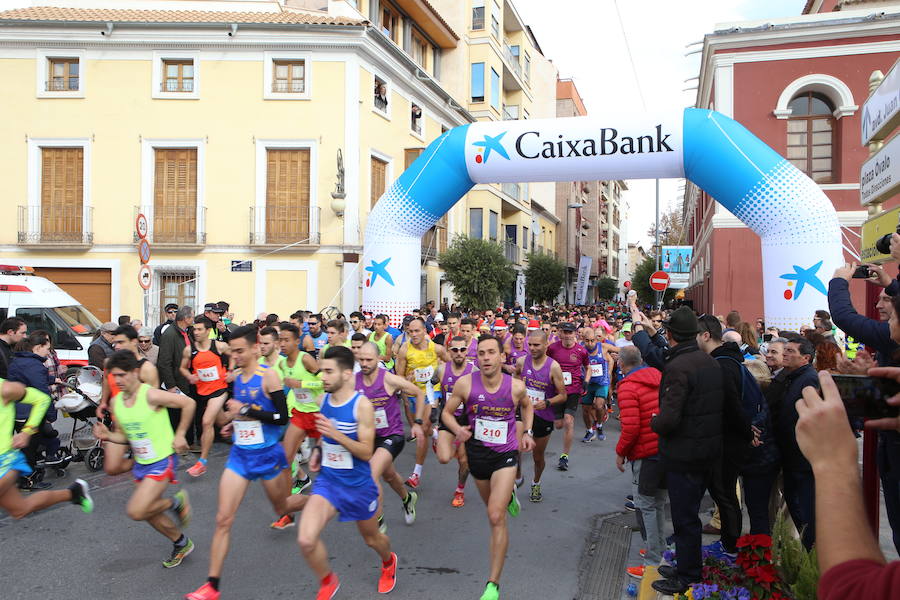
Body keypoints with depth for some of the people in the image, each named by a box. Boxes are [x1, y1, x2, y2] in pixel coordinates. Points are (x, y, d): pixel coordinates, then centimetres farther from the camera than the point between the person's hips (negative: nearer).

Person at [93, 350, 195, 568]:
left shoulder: (151, 395, -21)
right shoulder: (115, 402, 1)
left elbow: (188, 403, -18)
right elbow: (123, 436, 10)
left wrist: (180, 434, -14)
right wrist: (108, 436, -11)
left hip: (162, 461, -8)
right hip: (141, 463, 8)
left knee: (136, 511, -16)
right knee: (150, 512, 15)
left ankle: (176, 502, 10)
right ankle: (181, 544, 37)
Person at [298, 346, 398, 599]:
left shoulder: (362, 405, -19)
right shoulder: (323, 399, -2)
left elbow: (366, 452, -20)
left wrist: (336, 434, -31)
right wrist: (318, 450, 1)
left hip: (358, 485, -4)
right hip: (328, 480, 4)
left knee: (371, 537, 20)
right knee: (306, 540, -16)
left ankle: (389, 562, 56)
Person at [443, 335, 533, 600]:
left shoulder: (516, 386, -13)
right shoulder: (465, 383, -16)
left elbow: (526, 406, 12)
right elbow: (447, 412, -3)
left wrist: (527, 432, 0)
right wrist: (458, 430, -22)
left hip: (505, 455, -2)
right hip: (477, 453, 3)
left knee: (496, 517, -14)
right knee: (493, 506, 26)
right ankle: (508, 493, 65)